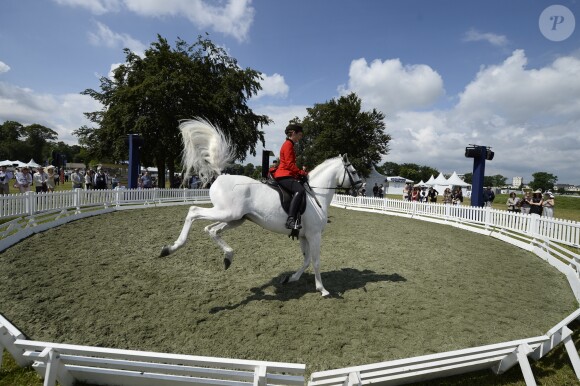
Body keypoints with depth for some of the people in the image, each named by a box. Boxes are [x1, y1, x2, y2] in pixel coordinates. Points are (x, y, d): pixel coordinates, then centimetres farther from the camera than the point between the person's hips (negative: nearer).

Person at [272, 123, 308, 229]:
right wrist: (302, 172, -11)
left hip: (287, 175, 11)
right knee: (300, 190, -33)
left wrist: (302, 172, 15)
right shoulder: (288, 144, -7)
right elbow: (290, 164, -16)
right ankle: (291, 220, -43)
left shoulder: (289, 144, 24)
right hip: (284, 176, -11)